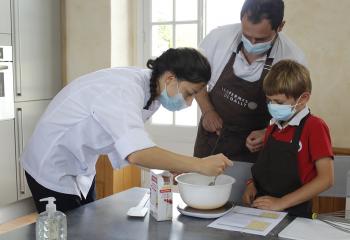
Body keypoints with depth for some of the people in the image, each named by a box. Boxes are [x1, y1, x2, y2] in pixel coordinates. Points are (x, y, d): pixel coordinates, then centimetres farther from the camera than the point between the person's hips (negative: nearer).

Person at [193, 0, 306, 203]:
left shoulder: (294, 60, -18)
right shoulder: (219, 37, -15)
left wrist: (268, 133, -20)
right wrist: (207, 111, -10)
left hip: (247, 148, -2)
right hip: (209, 139, 2)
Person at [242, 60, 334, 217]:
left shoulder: (315, 127, -7)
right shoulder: (273, 127, 15)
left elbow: (326, 179, -13)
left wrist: (281, 203, -14)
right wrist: (252, 185, 4)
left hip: (294, 214, -5)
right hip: (261, 208, 5)